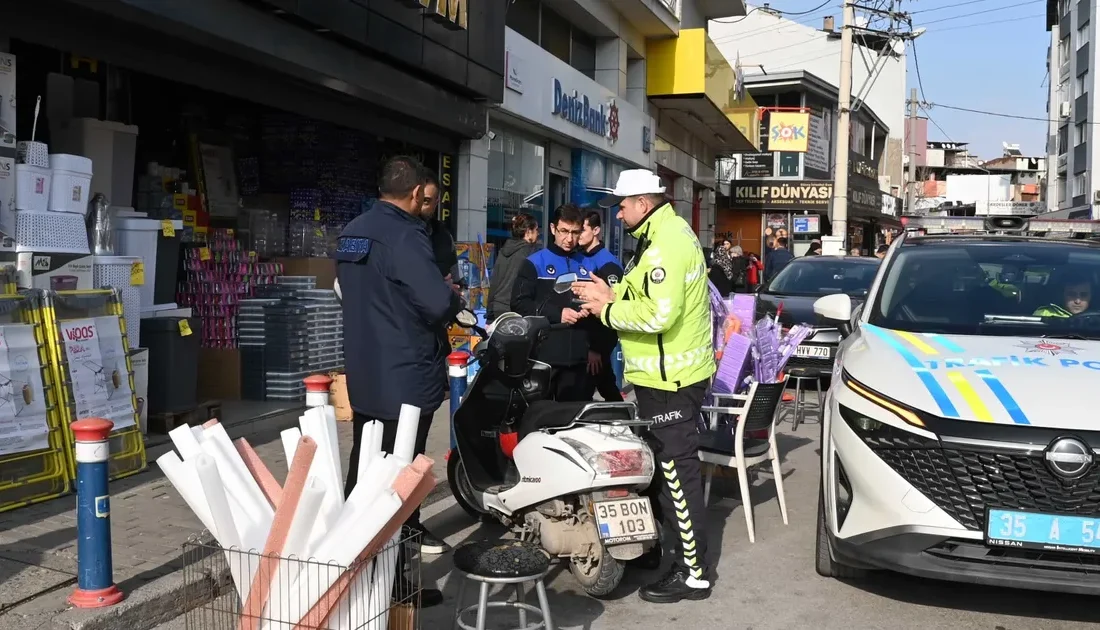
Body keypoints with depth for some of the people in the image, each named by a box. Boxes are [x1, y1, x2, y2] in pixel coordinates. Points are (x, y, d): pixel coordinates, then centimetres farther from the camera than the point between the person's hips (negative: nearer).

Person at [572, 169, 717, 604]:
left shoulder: (665, 242, -20)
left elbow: (658, 314, -29)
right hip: (664, 373, 11)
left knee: (676, 471, -5)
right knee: (657, 463, 20)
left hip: (670, 377, -11)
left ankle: (693, 572, 3)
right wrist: (613, 293, 5)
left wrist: (606, 311, -17)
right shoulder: (664, 233, 15)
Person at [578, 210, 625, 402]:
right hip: (585, 339, 7)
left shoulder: (608, 263, -14)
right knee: (607, 388, 18)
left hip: (598, 342, -7)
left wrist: (597, 347, -18)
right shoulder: (582, 259, 10)